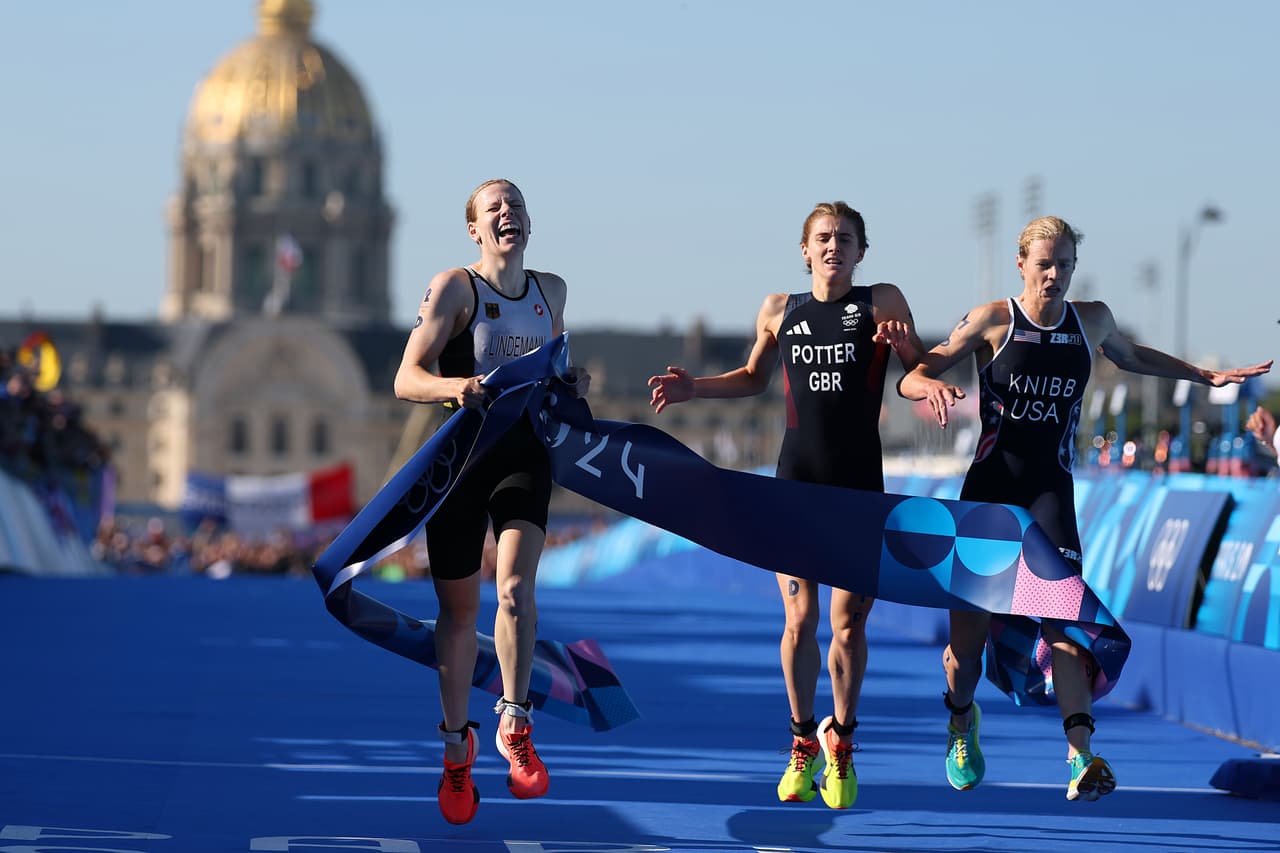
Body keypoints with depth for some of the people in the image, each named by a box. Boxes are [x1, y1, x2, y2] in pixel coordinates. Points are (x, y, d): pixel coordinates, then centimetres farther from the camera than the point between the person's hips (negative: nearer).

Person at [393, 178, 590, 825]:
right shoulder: (454, 287, -7)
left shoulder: (550, 290, 8)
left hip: (525, 451, 2)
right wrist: (455, 387, -32)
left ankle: (515, 724, -6)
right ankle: (457, 745, 22)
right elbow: (406, 379, -12)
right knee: (459, 608, 5)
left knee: (515, 586, -21)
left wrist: (570, 382, 4)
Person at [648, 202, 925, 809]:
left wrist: (905, 348, -20)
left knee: (848, 624, -2)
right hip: (796, 479, 2)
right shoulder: (779, 310, 9)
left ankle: (840, 740, 19)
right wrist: (694, 387, 10)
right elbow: (753, 378, 24)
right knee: (799, 622, -1)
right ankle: (803, 742, 16)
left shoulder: (882, 304, 1)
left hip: (860, 484, -2)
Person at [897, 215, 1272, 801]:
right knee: (969, 626, 0)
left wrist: (1205, 375, 24)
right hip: (990, 487, -1)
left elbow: (1132, 357, 29)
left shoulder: (1092, 320, 6)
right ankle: (962, 718, 33)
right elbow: (911, 379, -6)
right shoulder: (992, 321, -4)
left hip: (1051, 489, 1)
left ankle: (1081, 757, -27)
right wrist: (931, 385, -30)